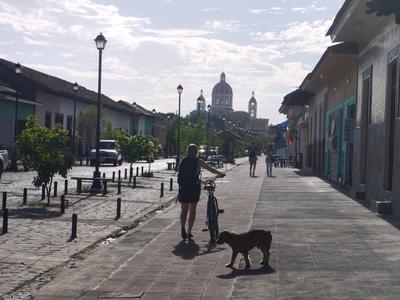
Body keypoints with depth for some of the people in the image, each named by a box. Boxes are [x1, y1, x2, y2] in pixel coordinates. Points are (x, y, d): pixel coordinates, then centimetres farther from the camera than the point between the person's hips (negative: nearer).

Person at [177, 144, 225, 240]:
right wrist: (220, 174, 13)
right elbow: (211, 169, 2)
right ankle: (189, 232, 11)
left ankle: (183, 226, -20)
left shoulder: (183, 161, 5)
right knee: (192, 210, 10)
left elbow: (179, 174, 4)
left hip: (183, 187, 1)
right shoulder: (199, 161, -2)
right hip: (194, 187, -1)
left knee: (184, 209, 7)